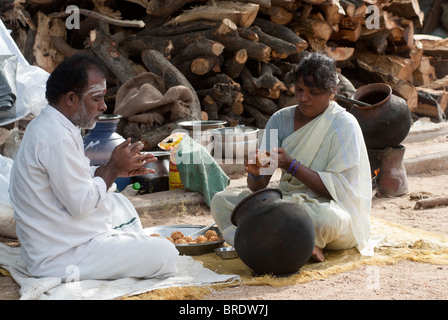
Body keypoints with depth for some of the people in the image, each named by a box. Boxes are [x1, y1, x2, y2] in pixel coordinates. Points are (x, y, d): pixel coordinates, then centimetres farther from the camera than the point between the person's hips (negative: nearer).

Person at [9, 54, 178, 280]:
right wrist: (113, 168, -10)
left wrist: (117, 169, 6)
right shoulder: (57, 138, -24)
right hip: (59, 258, -11)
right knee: (165, 254, -13)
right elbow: (80, 204, -23)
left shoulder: (47, 126, 9)